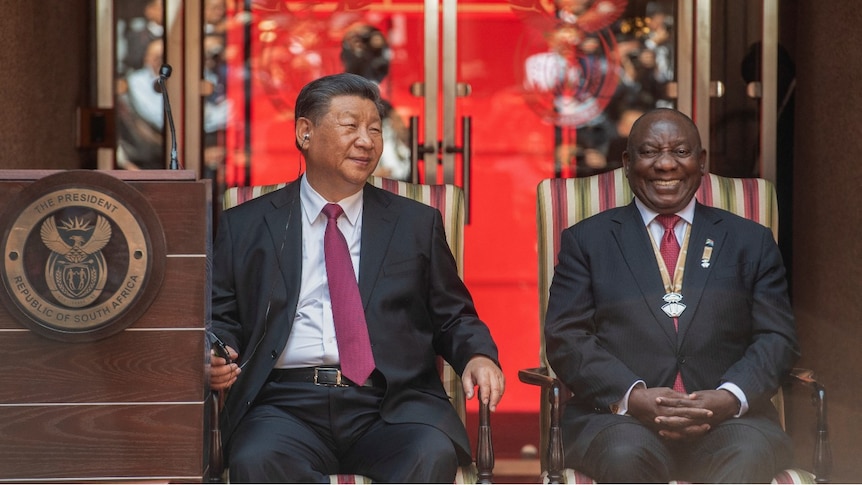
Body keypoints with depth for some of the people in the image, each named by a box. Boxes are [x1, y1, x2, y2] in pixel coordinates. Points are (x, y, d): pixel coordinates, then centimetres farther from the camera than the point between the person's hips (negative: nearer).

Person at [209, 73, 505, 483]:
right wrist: (216, 358, -7)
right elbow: (220, 318, 15)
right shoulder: (244, 226, 16)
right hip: (285, 402, -1)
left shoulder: (417, 225, 19)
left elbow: (453, 318, 19)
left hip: (390, 404, 1)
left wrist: (478, 356, -2)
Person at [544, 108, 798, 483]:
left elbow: (777, 338, 10)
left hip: (727, 419, 1)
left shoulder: (751, 241, 19)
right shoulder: (586, 240, 15)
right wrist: (632, 396, -14)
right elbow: (565, 337, 5)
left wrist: (729, 398, -12)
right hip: (618, 416, -1)